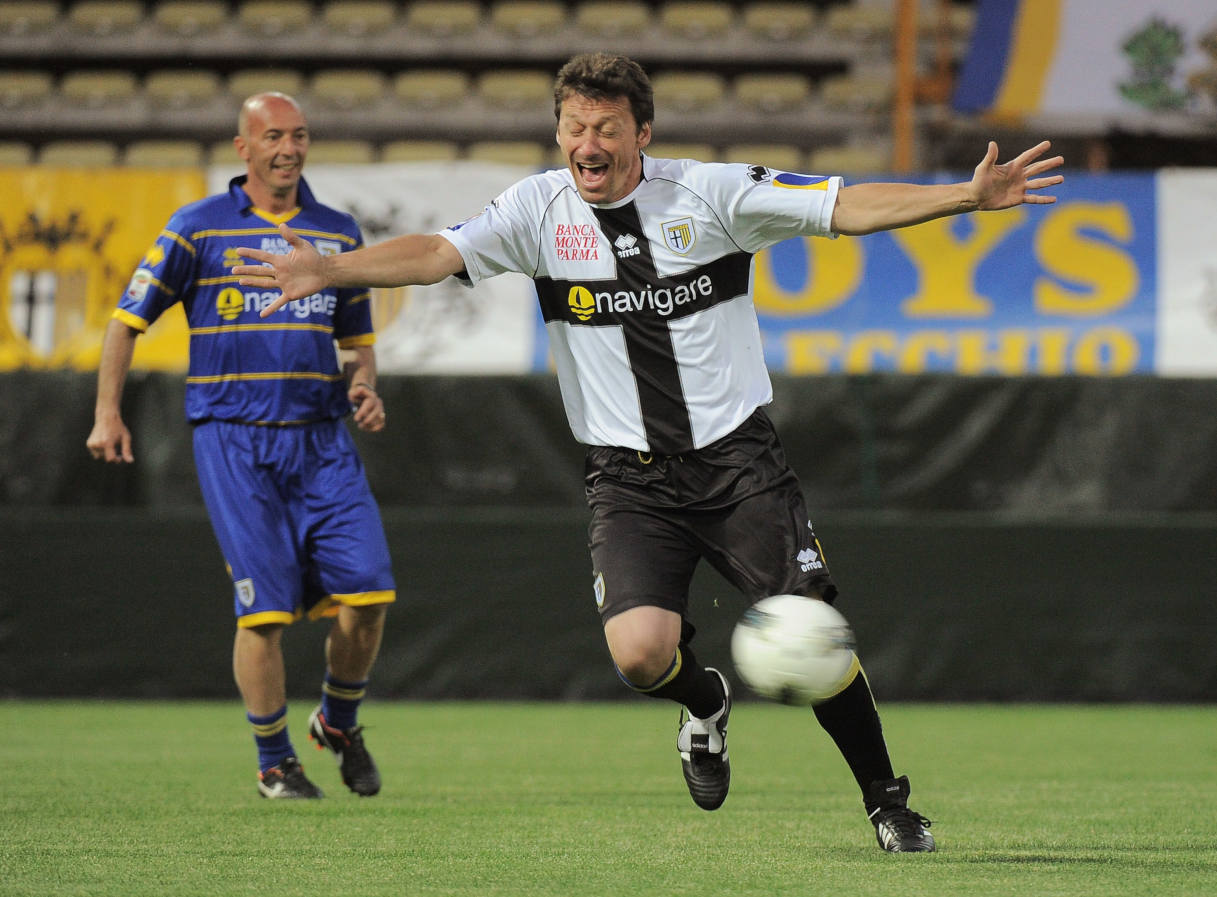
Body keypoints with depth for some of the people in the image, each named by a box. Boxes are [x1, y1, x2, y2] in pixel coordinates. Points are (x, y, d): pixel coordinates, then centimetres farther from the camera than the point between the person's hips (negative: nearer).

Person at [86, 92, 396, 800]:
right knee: (265, 608, -10)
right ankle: (274, 763, 7)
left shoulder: (339, 232, 12)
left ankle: (339, 723, 18)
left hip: (322, 438, 3)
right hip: (234, 441, -3)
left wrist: (365, 387, 2)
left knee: (368, 590, -9)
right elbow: (129, 320, 6)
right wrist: (109, 411, -2)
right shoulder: (199, 227, 2)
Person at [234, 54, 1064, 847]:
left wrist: (970, 196, -18)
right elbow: (439, 253, -10)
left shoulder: (711, 193, -5)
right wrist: (332, 270, -26)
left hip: (737, 455, -1)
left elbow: (846, 207, -8)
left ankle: (887, 800, 13)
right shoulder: (540, 210, -1)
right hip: (629, 477, 1)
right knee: (639, 653, -19)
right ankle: (706, 702, 19)